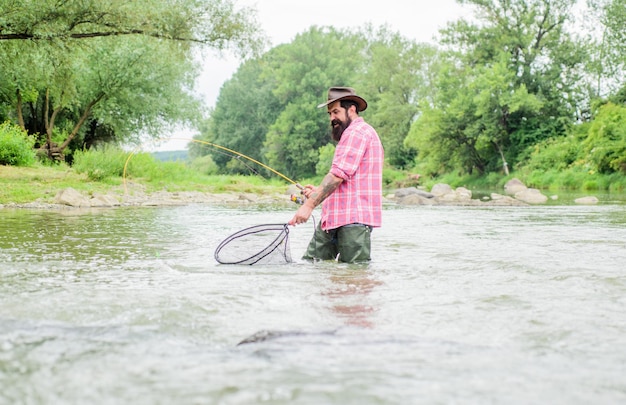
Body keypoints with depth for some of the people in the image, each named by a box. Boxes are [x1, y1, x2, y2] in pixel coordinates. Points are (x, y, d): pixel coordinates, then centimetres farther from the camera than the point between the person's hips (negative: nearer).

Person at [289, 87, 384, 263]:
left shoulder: (356, 132, -8)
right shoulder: (354, 134, 28)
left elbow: (338, 174, -19)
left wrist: (310, 204, -21)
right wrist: (319, 192, 17)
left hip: (353, 219, -11)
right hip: (335, 218, 11)